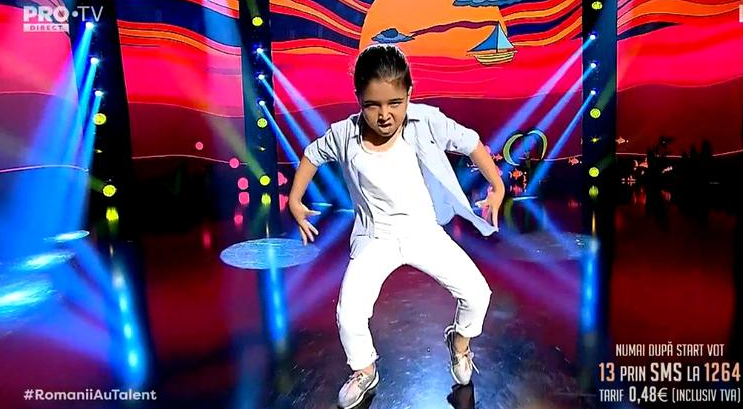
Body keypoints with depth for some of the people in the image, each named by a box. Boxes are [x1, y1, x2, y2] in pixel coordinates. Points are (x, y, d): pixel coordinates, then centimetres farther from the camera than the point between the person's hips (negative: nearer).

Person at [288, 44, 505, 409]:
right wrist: (294, 202, 7)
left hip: (424, 231, 1)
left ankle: (460, 341, 31)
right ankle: (365, 372, 22)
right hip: (376, 238, 0)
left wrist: (497, 188, 1)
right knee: (349, 314, -13)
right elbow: (312, 155, 5)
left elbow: (470, 142, -4)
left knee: (477, 293, -6)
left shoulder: (425, 122, -18)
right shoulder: (344, 134, -15)